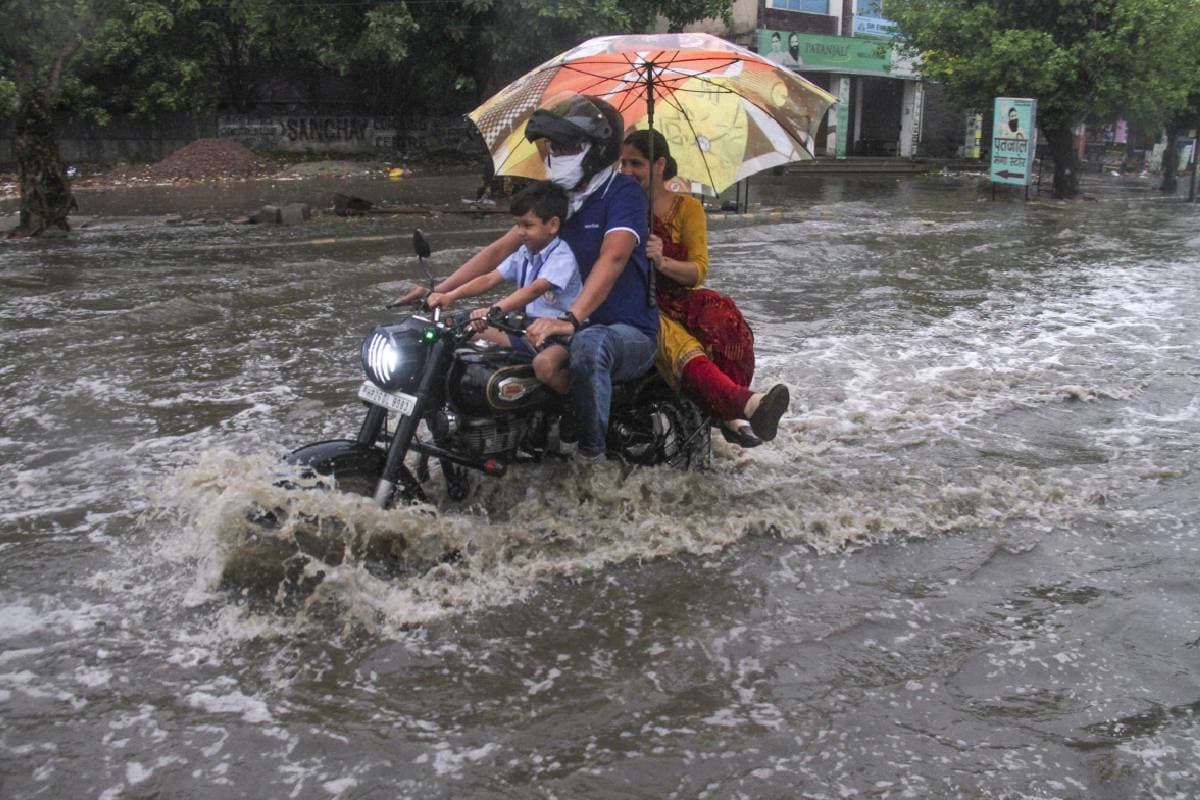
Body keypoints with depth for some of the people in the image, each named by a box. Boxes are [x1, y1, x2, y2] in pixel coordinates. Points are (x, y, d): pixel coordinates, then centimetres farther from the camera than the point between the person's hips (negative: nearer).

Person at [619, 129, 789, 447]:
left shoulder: (687, 207, 10)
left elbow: (698, 271, -2)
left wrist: (663, 262, -23)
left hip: (676, 301, 2)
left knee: (721, 315, -35)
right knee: (678, 344, -37)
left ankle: (732, 415, -44)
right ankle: (747, 403, -63)